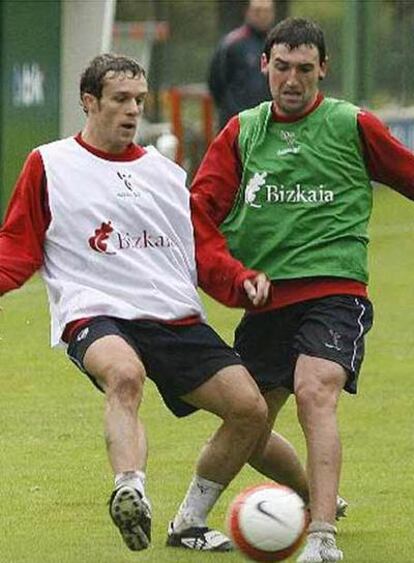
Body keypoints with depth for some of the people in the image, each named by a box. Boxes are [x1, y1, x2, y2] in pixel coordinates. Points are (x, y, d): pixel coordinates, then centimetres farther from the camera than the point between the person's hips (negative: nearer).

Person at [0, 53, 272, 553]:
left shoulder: (166, 173, 20)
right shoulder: (49, 165, 9)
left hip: (178, 319, 5)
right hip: (95, 316, -5)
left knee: (249, 408, -8)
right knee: (125, 374, -39)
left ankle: (189, 523, 9)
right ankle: (130, 491, -60)